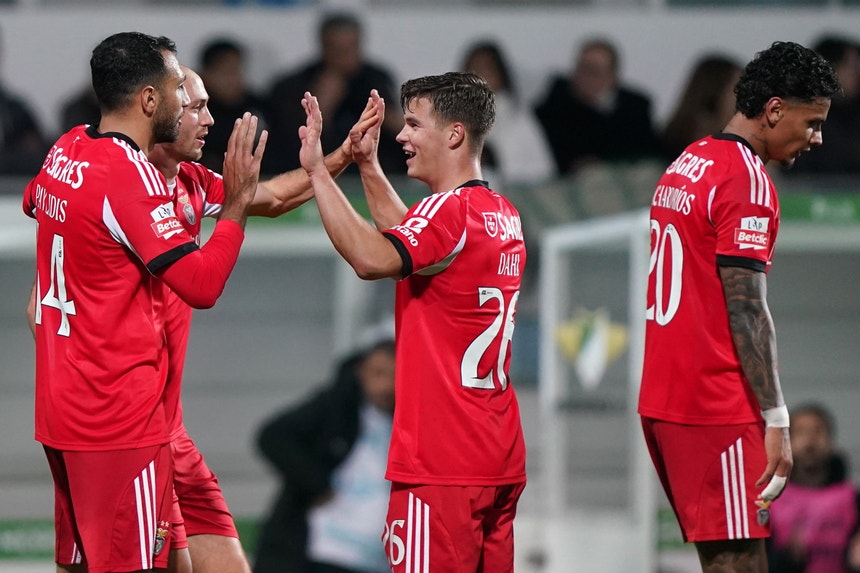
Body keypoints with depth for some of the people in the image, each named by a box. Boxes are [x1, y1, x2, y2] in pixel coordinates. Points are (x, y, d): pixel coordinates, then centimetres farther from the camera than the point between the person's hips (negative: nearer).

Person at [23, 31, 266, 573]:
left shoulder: (66, 150, 7)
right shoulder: (133, 175, -19)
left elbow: (33, 203, 33)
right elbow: (202, 285, -23)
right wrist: (237, 202, -16)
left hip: (62, 404, 9)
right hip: (122, 417, -9)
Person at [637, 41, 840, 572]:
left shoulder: (685, 166, 16)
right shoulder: (748, 180, -13)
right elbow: (747, 311, -18)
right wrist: (776, 422, -17)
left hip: (664, 399, 9)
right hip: (717, 409, -9)